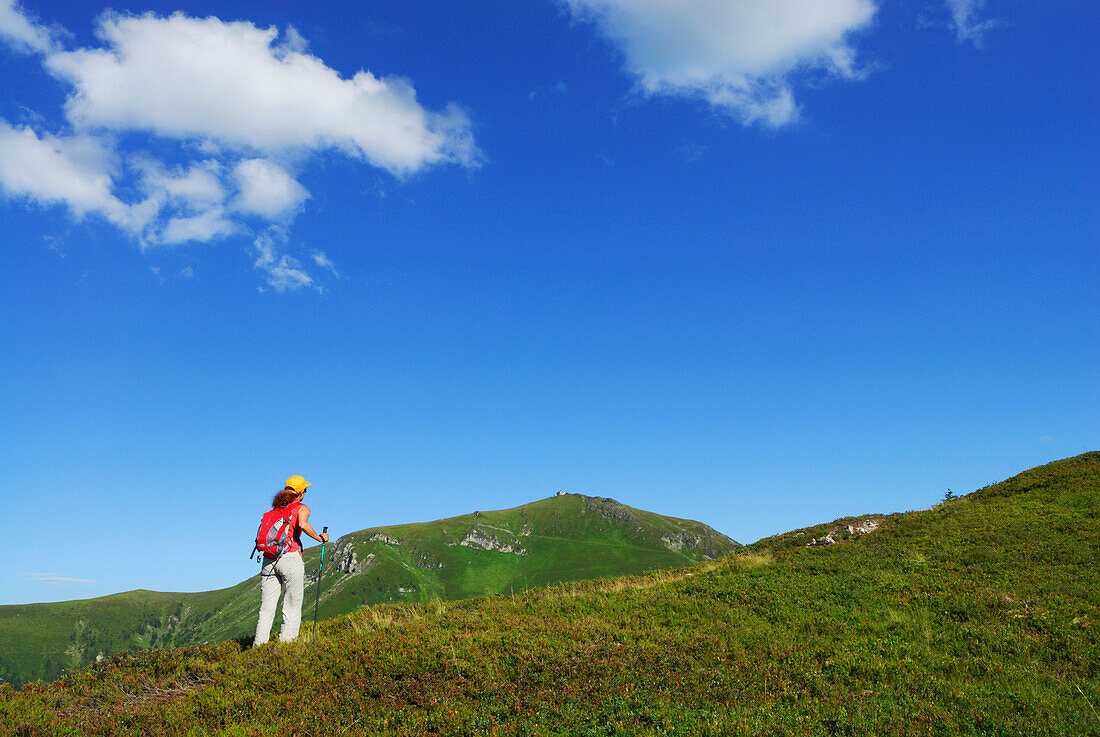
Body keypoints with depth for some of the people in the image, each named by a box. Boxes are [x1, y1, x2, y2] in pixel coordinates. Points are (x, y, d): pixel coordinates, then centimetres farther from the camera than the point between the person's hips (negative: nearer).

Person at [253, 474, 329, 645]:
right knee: (292, 608, 2)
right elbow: (303, 525, -17)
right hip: (290, 558, -5)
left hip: (269, 560, 5)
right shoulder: (302, 508, 2)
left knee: (266, 608, 4)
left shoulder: (276, 508, 19)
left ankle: (258, 645, -2)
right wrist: (320, 538, -5)